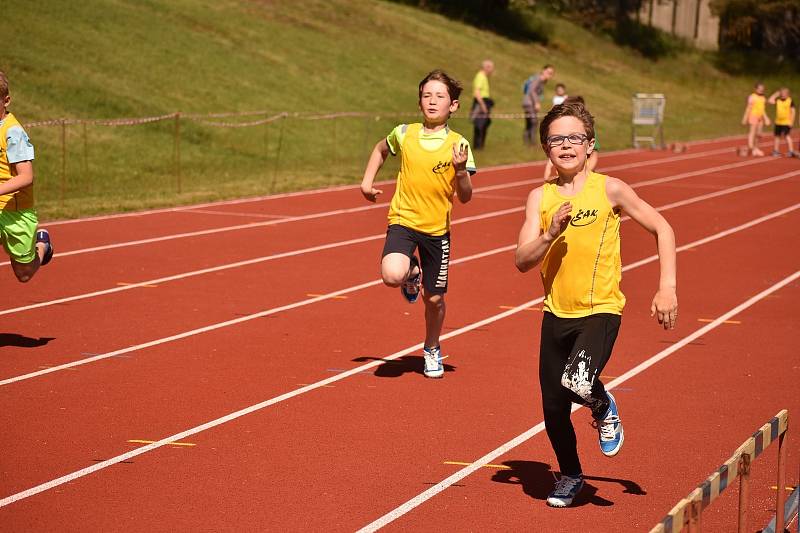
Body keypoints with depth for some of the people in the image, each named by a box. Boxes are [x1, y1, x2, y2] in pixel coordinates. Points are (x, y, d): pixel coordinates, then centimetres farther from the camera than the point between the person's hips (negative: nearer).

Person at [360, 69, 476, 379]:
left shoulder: (458, 145, -6)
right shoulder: (404, 134, -2)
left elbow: (465, 197, -8)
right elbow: (381, 149, 22)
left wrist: (460, 169, -25)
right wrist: (367, 181, 13)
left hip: (438, 228, 0)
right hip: (403, 220, 0)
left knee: (434, 298, 9)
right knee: (392, 276, -28)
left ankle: (432, 350, 37)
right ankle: (411, 274, 11)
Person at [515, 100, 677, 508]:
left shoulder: (609, 190, -6)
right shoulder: (541, 197, 1)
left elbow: (662, 229, 2)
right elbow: (522, 261, -4)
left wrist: (667, 288, -5)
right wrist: (551, 233, -22)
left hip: (601, 309, -4)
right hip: (556, 312, 4)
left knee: (578, 384, -28)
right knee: (553, 407, 9)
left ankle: (604, 408, 9)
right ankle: (570, 476, 37)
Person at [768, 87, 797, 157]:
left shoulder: (790, 101, -7)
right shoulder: (777, 100, 4)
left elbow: (793, 111, -6)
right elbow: (770, 100, -9)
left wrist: (792, 121, -11)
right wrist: (775, 94, -5)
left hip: (787, 122, -5)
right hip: (778, 122, 5)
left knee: (786, 136, -13)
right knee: (777, 136, 12)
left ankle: (791, 151, -11)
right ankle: (776, 150, 22)